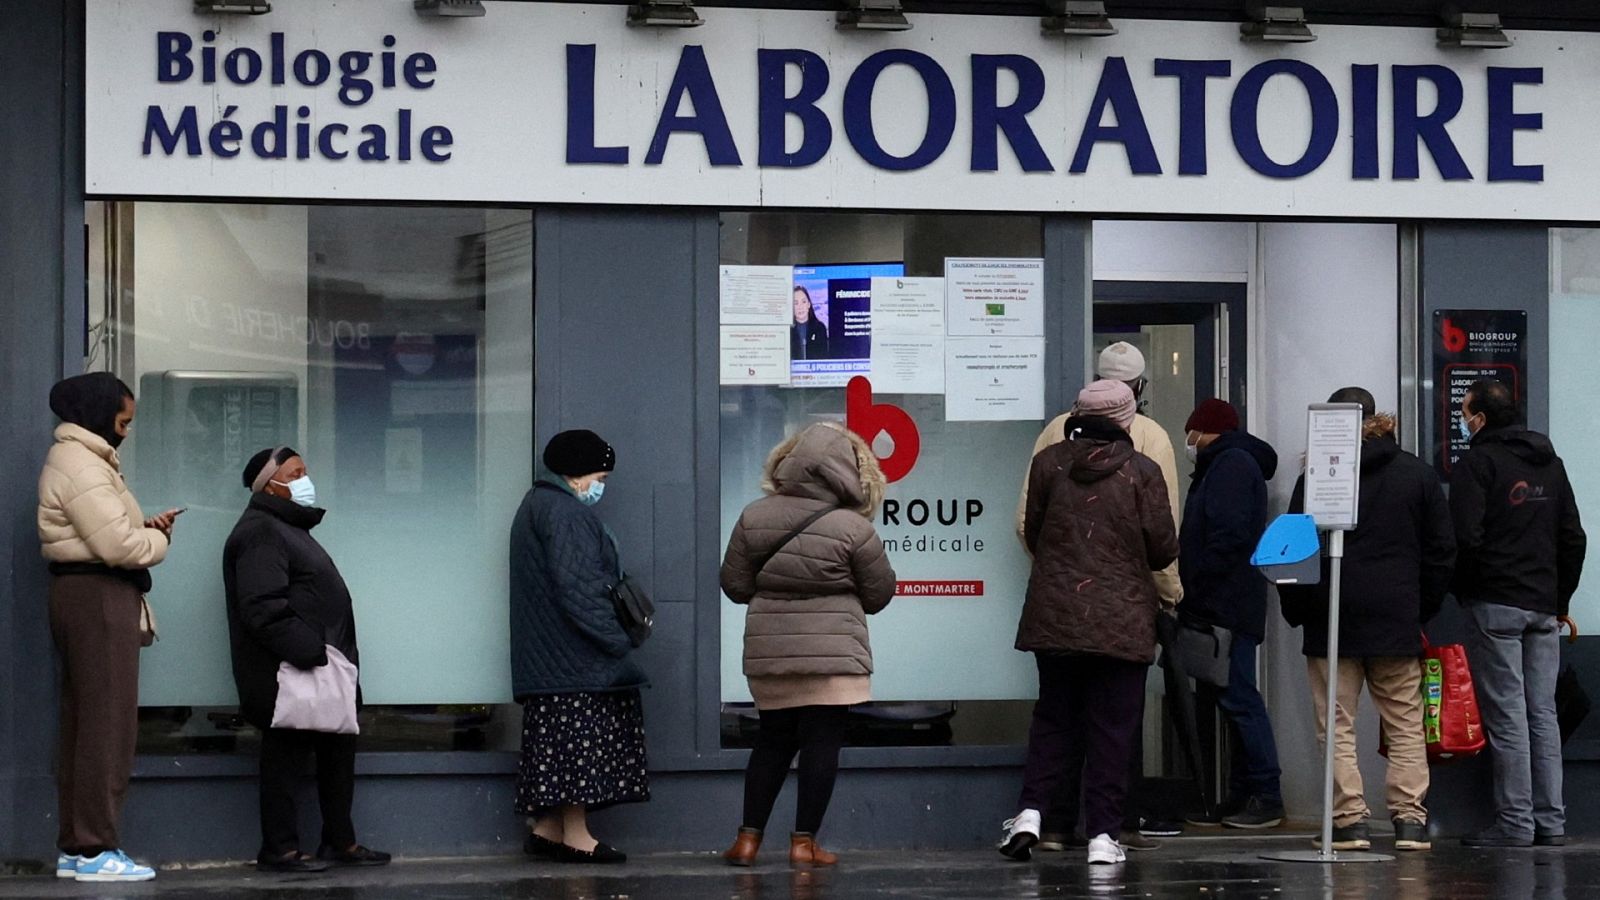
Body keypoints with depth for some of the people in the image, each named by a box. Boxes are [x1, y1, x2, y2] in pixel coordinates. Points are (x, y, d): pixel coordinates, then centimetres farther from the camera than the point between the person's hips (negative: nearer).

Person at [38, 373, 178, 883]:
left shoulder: (80, 460, 21)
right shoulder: (81, 466, -13)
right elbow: (117, 545, -20)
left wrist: (145, 529, 3)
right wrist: (159, 540, -2)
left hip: (84, 596, 11)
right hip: (97, 596, -11)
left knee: (82, 724, 12)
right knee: (107, 722, -10)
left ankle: (73, 848, 16)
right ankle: (95, 850, -11)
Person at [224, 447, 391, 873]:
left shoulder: (290, 529, 22)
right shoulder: (260, 533, -13)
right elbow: (264, 610, -23)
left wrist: (335, 659, 16)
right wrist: (312, 654, -25)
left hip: (316, 669, 11)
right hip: (287, 677, -11)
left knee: (337, 755, 13)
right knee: (286, 758, -6)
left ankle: (340, 842, 19)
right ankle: (279, 850, -1)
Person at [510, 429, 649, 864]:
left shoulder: (537, 506, 21)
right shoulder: (564, 511, -13)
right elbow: (577, 584, -21)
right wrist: (615, 636, -18)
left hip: (546, 657, 10)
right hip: (576, 654, -10)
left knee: (558, 742, 10)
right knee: (581, 740, -9)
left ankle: (546, 829, 10)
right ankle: (576, 836, -10)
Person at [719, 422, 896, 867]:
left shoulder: (754, 517, -2)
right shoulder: (852, 529, -12)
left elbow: (735, 585, 5)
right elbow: (879, 594, -2)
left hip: (768, 654, 4)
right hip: (832, 655, -4)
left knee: (773, 741, 14)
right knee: (822, 744, 3)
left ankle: (748, 838, 11)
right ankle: (804, 841, 2)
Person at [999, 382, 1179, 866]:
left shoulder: (1049, 462, 0)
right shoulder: (1142, 472, -7)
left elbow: (1031, 532, 10)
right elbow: (1163, 549, -4)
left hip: (1054, 615, 2)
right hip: (1122, 622, -2)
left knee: (1053, 717, 14)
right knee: (1112, 727, 4)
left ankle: (1030, 810, -1)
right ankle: (1102, 834, 1)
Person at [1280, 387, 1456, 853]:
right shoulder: (1418, 474, 5)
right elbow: (1442, 549, 8)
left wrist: (1296, 613, 9)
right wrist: (1423, 608, 16)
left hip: (1331, 621, -2)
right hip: (1397, 622, 2)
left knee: (1338, 726, 3)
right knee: (1405, 725, 8)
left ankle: (1349, 819, -2)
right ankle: (1410, 819, 2)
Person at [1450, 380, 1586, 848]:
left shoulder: (1477, 463, -7)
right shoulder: (1549, 462, 15)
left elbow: (1465, 539, -16)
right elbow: (1574, 539, 16)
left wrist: (1465, 589, -1)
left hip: (1494, 605, -7)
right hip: (1543, 608, 7)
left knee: (1506, 716, -6)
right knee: (1542, 713, 8)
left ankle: (1515, 822, -6)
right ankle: (1550, 821, 7)